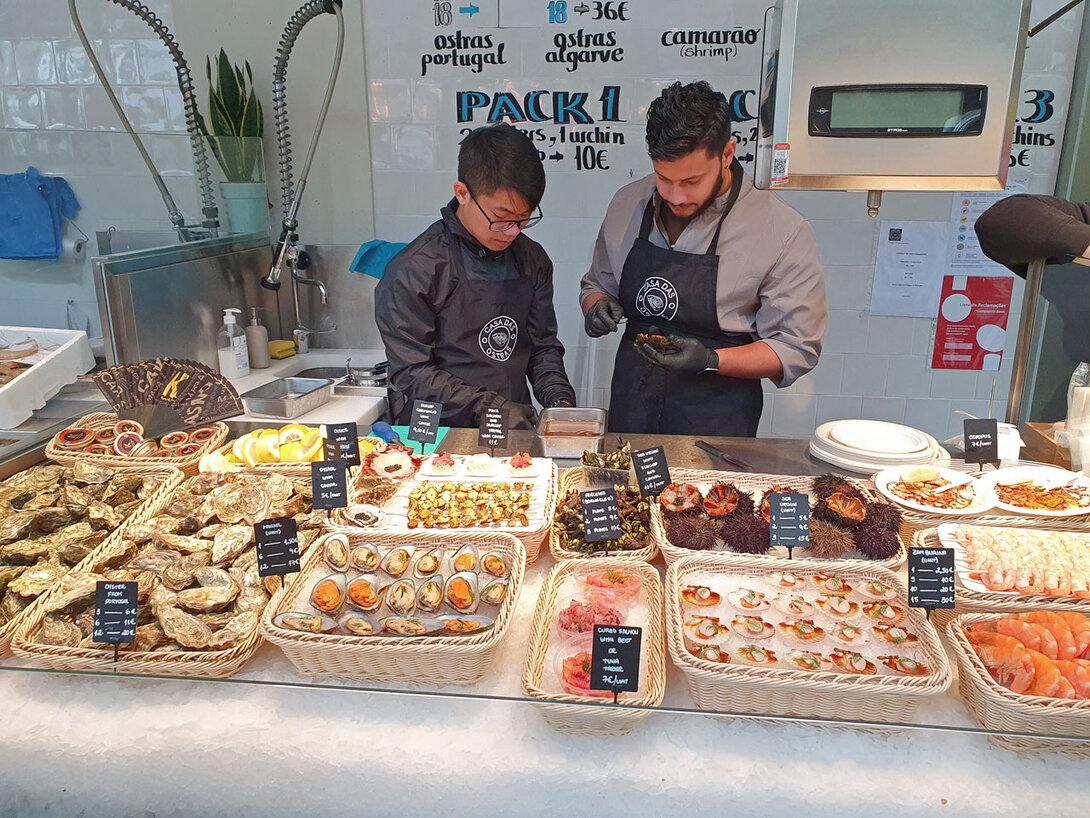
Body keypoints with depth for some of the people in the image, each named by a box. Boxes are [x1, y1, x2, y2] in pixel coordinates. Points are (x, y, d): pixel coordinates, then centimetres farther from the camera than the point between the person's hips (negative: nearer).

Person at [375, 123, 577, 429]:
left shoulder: (532, 260, 8)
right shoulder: (412, 271, -10)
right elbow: (410, 372, -10)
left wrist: (559, 400, -4)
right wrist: (489, 407, -17)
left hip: (518, 432, 3)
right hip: (441, 435, -2)